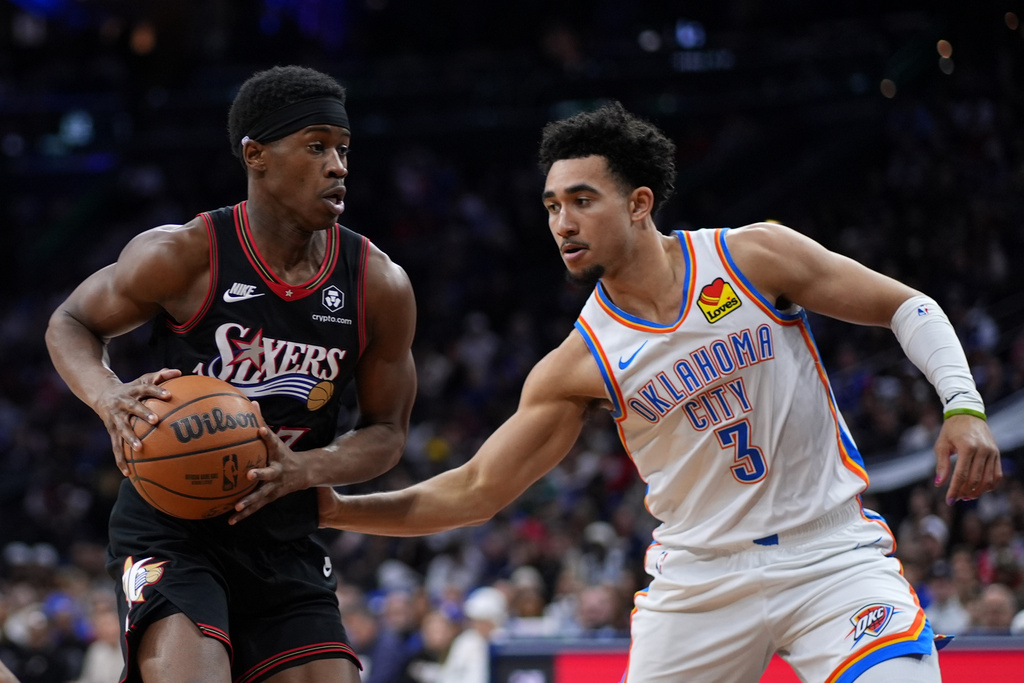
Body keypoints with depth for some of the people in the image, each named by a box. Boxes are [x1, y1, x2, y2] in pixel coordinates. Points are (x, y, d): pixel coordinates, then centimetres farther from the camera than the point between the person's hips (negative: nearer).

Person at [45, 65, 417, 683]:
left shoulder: (380, 285, -3)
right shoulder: (183, 256, -12)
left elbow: (386, 432, 6)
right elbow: (71, 324, 4)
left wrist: (303, 470, -15)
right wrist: (108, 396, -19)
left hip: (286, 544, 5)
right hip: (171, 532, -4)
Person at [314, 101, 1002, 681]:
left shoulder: (754, 256, -7)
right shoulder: (579, 365, -4)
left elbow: (905, 306, 0)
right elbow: (475, 490, -1)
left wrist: (964, 406, -15)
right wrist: (341, 510, -11)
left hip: (831, 552, -1)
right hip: (702, 580, 2)